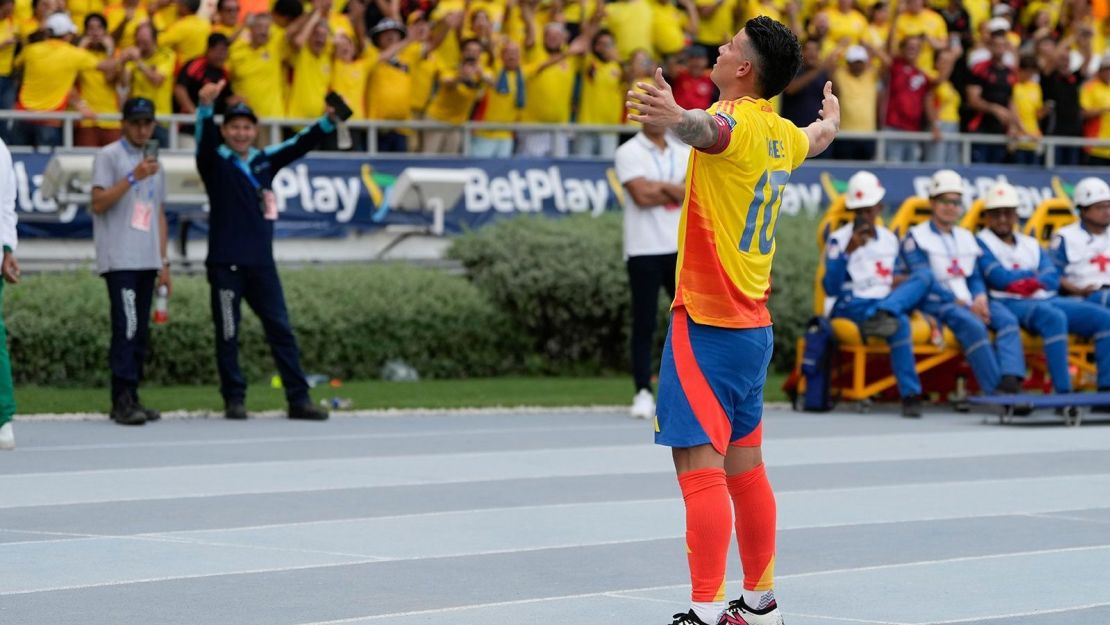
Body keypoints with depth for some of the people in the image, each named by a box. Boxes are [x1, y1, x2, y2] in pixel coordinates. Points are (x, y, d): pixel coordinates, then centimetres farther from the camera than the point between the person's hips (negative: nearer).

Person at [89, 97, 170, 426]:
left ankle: (130, 399, 8)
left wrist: (163, 262, 17)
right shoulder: (108, 156, 0)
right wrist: (133, 177, -18)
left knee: (141, 331, 5)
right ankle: (123, 400, -16)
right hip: (119, 259, -7)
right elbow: (98, 203, -10)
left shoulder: (155, 164, 20)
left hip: (147, 262, 7)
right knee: (127, 327, -15)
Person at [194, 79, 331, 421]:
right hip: (226, 262, -4)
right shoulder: (214, 161, 0)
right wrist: (206, 107, -39)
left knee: (281, 329, 4)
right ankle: (234, 399, 9)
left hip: (261, 261, 4)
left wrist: (329, 120, -11)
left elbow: (300, 145, 6)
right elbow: (205, 138, -19)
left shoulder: (264, 161, 13)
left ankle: (298, 399, 7)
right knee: (228, 335, 0)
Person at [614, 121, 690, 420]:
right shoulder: (629, 152, 0)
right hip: (644, 250, -4)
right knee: (644, 325, -5)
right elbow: (641, 195, -14)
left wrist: (660, 187, -14)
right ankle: (643, 393, -2)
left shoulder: (684, 152, 13)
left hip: (681, 247, 4)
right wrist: (676, 191, -3)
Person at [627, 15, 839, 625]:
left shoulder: (737, 123, -15)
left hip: (707, 323, -9)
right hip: (753, 323, 9)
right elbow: (818, 137, 35)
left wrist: (678, 116, -64)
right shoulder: (781, 134, 10)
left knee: (699, 468, -12)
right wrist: (830, 114, 59)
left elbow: (709, 132, -42)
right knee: (744, 467, 15)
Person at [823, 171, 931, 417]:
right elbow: (831, 288, -6)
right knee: (900, 322, -37)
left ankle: (883, 315, -45)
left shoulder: (889, 239, 21)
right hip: (851, 307, -5)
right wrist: (848, 251, -16)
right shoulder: (839, 239, 5)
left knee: (923, 277, -21)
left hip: (887, 303, 5)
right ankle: (910, 395, -42)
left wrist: (899, 280, 5)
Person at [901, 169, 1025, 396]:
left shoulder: (966, 238, 24)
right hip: (935, 304, -6)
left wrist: (980, 298, -7)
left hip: (968, 303, 6)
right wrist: (961, 303, -15)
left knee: (1006, 317, -24)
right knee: (972, 325, -35)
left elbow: (975, 277, 18)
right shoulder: (916, 237, 4)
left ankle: (1011, 382, -41)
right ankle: (996, 390, -39)